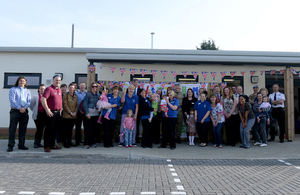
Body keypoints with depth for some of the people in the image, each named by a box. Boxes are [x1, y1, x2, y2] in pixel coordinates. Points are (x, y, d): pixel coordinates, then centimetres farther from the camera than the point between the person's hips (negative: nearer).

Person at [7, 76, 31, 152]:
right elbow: (12, 100, -6)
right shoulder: (13, 89, 5)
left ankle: (21, 145, 14)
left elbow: (29, 101, 6)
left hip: (24, 111, 3)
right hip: (15, 111, -3)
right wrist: (19, 108, -14)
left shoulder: (27, 91, 15)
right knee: (12, 128, -3)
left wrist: (25, 107, -12)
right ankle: (10, 146, 2)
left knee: (23, 129, 6)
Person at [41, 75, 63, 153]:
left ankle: (52, 145, 24)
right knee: (49, 130, -2)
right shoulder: (49, 89, -8)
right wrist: (47, 110, -18)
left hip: (58, 113, 8)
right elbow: (43, 99, -16)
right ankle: (47, 146, 5)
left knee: (55, 130, 14)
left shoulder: (59, 90, 16)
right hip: (51, 113, -8)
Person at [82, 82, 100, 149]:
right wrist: (87, 113, -11)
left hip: (96, 114, 4)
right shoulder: (88, 94, -1)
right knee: (88, 128, -5)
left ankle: (93, 142, 18)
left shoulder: (98, 95, 12)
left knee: (95, 128, 7)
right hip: (89, 114, -4)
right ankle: (86, 143, 1)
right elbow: (85, 104, -5)